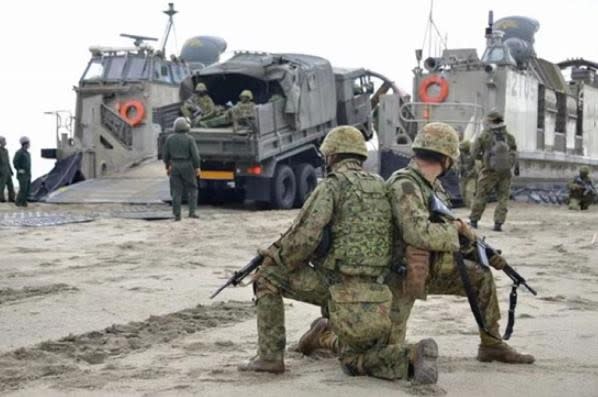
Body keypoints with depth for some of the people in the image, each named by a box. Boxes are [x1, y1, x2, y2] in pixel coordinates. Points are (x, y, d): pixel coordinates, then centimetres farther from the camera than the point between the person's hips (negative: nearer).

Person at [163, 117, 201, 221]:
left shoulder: (170, 139, 1)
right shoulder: (189, 138, -8)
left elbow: (165, 155, 5)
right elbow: (195, 154, -12)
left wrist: (167, 167, 16)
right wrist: (197, 167, -4)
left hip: (174, 167, 3)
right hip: (187, 167, -2)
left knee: (176, 192, 4)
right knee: (192, 189, 10)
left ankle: (177, 215, 0)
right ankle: (192, 212, 1)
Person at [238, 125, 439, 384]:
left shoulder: (333, 185, -6)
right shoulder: (379, 186, 16)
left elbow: (305, 235, -16)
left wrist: (274, 258, 2)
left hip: (338, 284, -7)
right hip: (375, 292, 7)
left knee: (267, 277, 7)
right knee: (355, 362, 23)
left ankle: (270, 356, 3)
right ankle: (414, 357, -3)